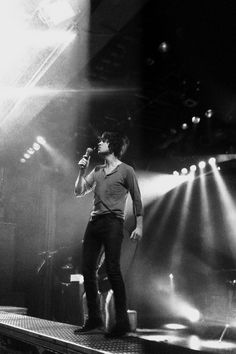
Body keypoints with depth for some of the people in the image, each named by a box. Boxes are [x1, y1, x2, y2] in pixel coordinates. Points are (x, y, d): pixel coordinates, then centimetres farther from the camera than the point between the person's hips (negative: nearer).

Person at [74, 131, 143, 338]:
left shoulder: (126, 170, 2)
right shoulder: (97, 171, 20)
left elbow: (137, 199, 1)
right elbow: (79, 192, 18)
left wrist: (139, 226, -6)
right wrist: (82, 170, 6)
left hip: (113, 222, -7)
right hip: (94, 222, 7)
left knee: (112, 269, -12)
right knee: (88, 270, 4)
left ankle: (122, 322, -3)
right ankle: (94, 319, 15)